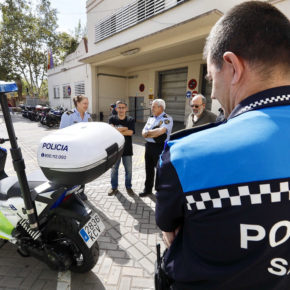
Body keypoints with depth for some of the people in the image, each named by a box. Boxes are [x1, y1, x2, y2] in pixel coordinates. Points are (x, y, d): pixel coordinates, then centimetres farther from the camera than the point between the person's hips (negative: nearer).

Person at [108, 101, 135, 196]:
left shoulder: (130, 120, -1)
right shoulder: (112, 119, 0)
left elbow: (130, 132, -15)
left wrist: (117, 130, -14)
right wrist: (125, 128, -15)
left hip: (127, 149, 0)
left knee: (128, 169, 9)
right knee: (114, 169, 11)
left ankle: (128, 187, 28)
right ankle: (114, 187, 29)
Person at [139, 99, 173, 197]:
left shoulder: (167, 118, -8)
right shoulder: (151, 118, 14)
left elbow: (161, 131, -24)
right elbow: (144, 132, 6)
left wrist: (148, 132, -10)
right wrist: (155, 133, -14)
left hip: (160, 147, -7)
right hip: (149, 146, 7)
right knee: (149, 169, 16)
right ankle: (148, 189, 33)